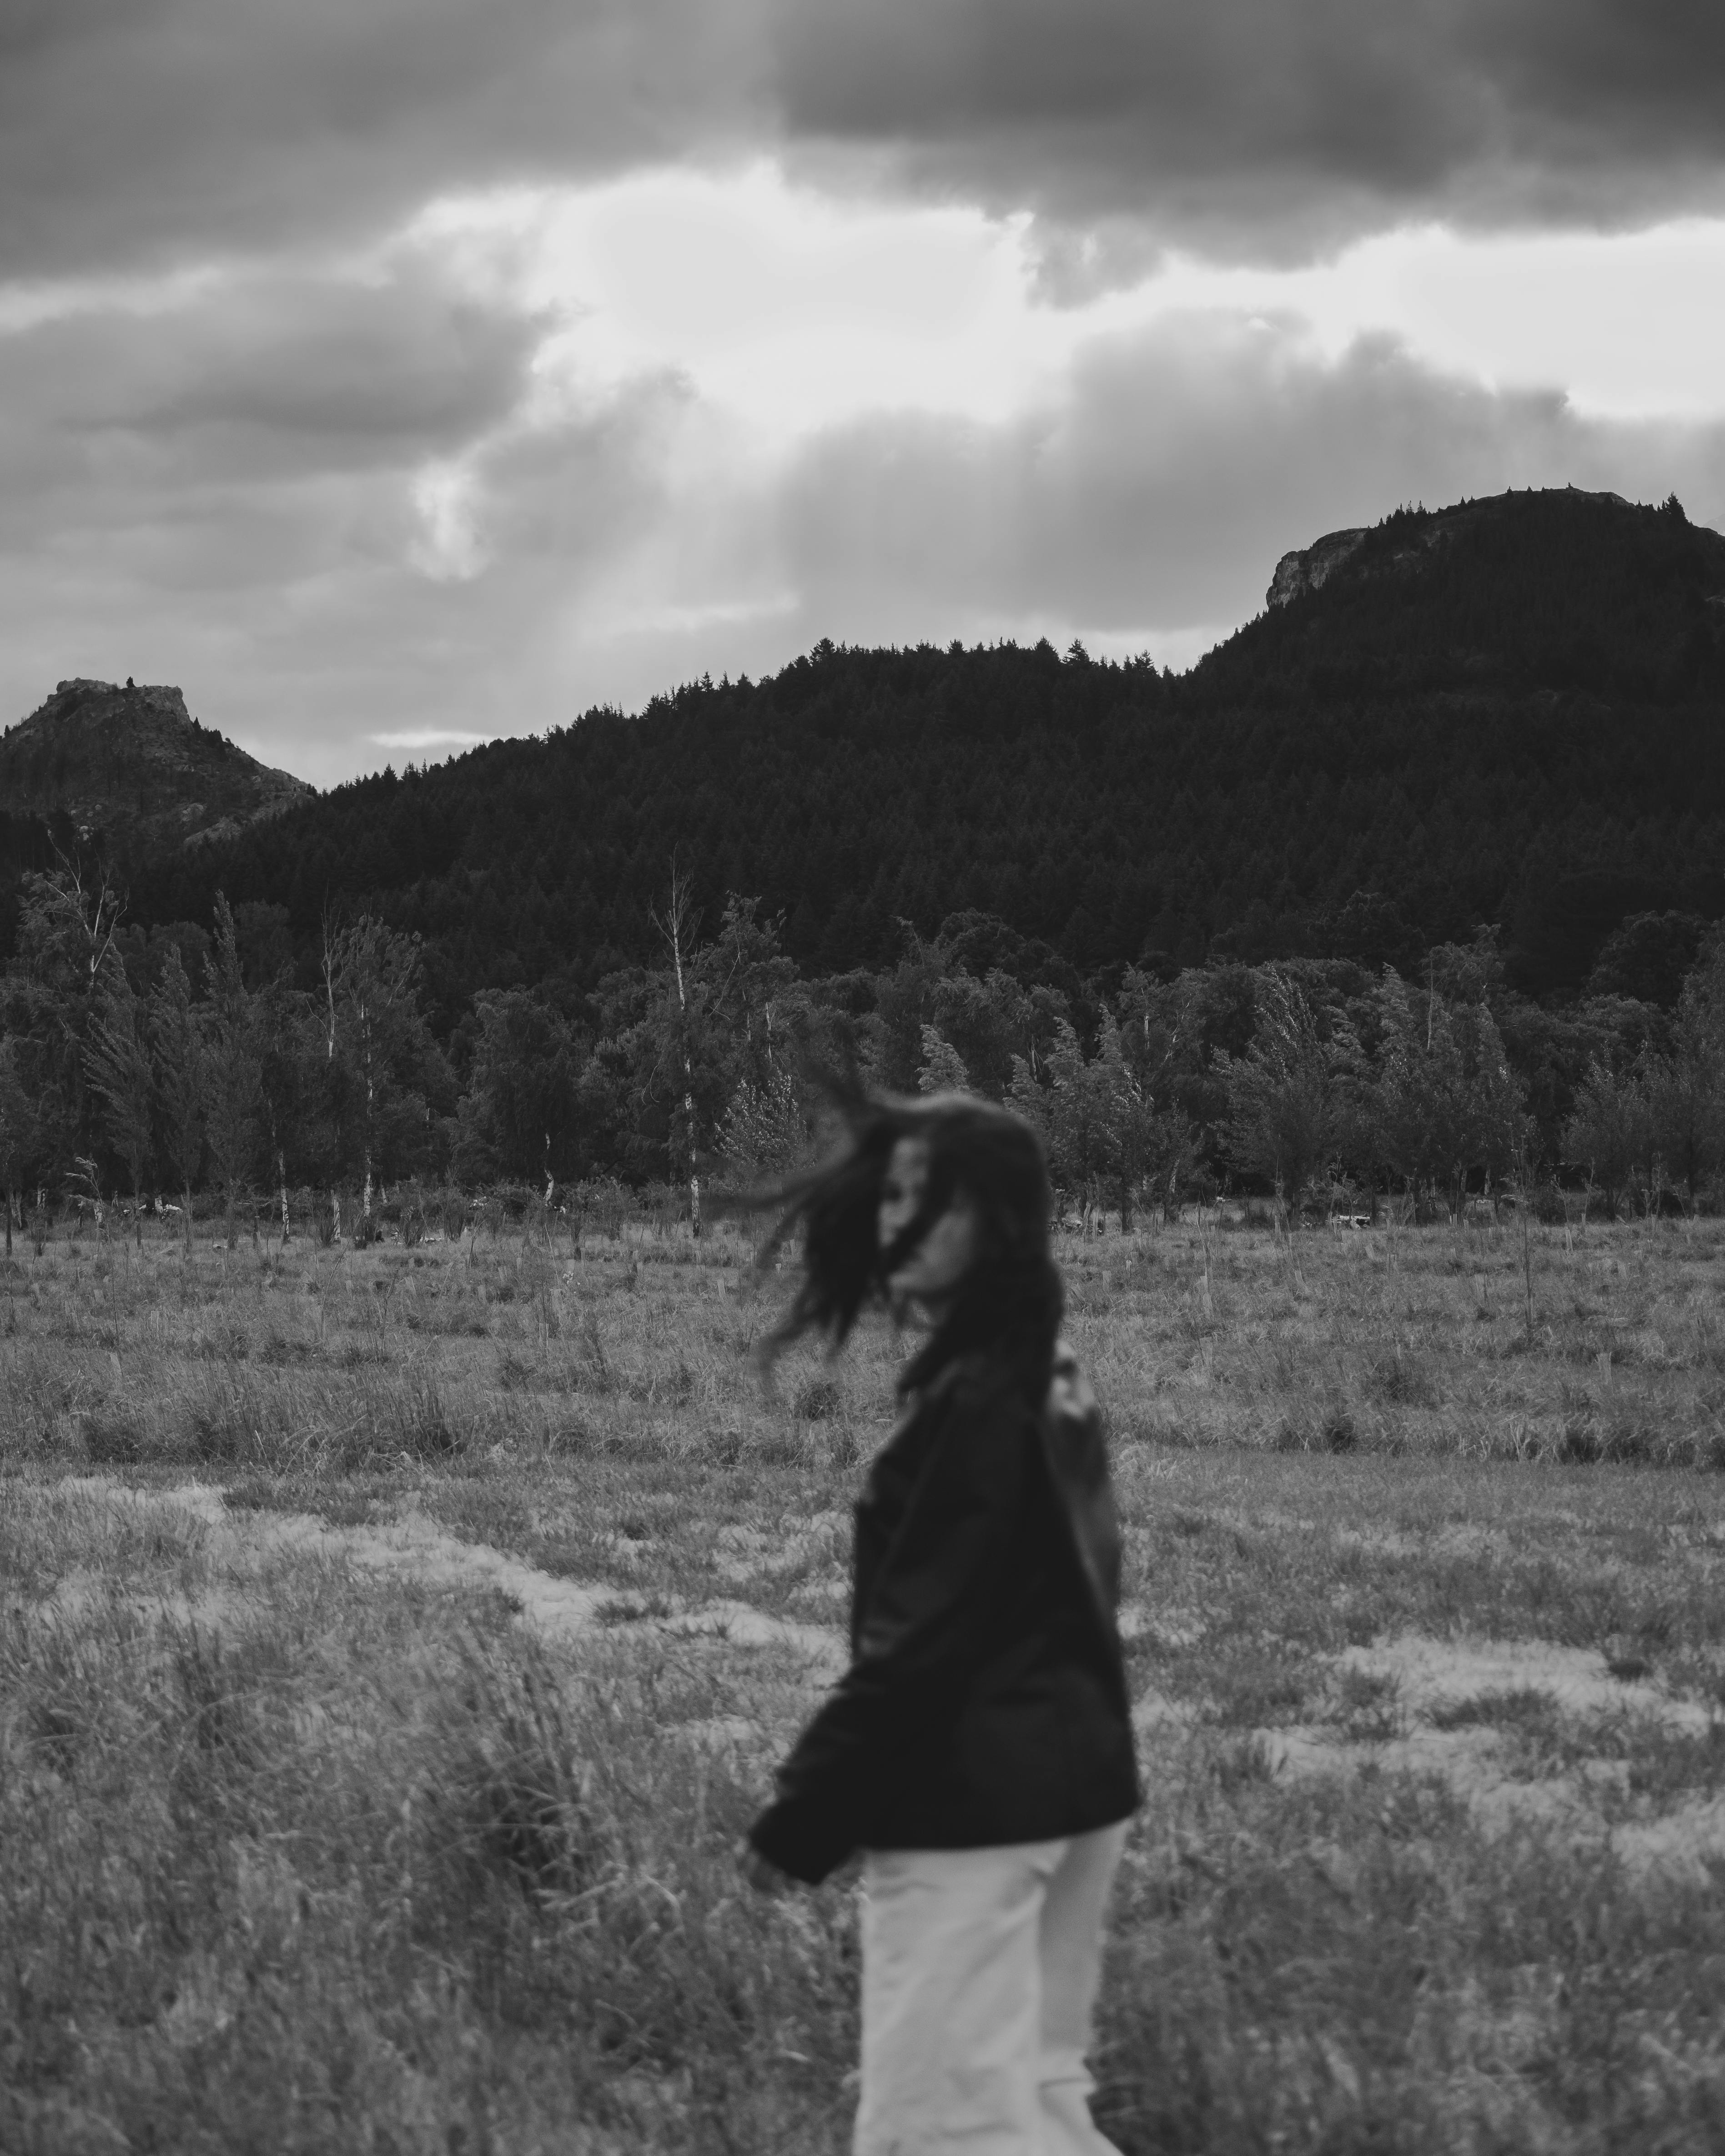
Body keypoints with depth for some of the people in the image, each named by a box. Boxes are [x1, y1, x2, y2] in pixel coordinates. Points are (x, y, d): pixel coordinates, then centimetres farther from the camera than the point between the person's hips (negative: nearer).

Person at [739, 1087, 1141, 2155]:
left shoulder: (978, 1396, -18)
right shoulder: (1049, 1379, 12)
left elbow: (920, 1638, -20)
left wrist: (800, 1818, -14)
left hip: (972, 1795, -10)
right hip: (1070, 1774, 10)